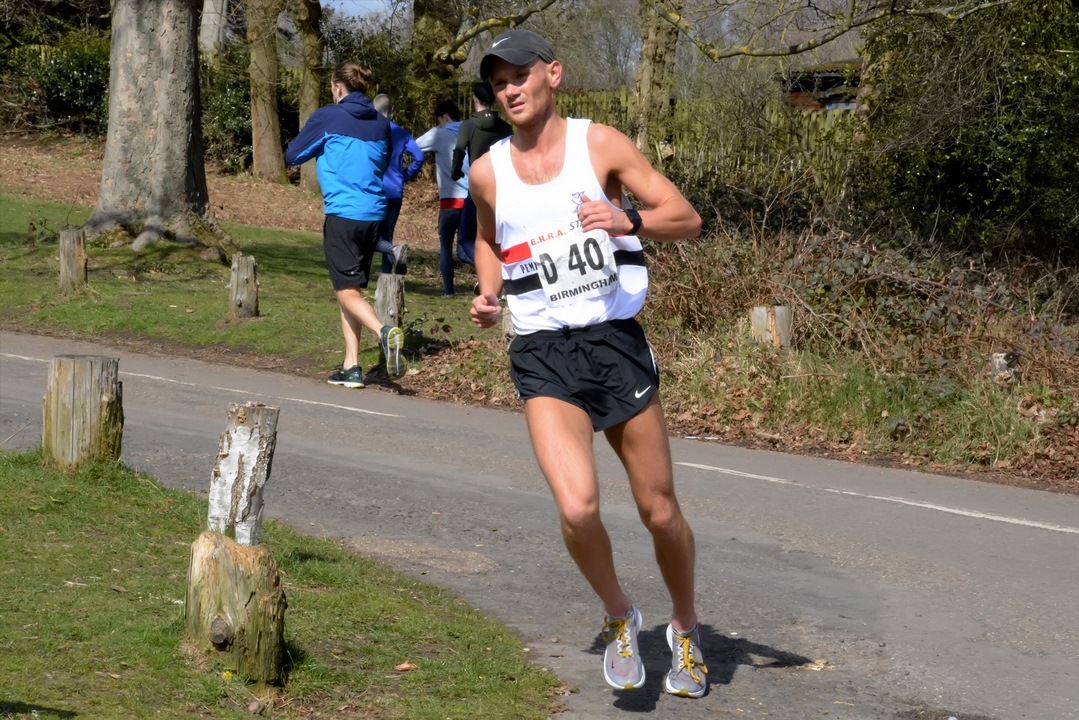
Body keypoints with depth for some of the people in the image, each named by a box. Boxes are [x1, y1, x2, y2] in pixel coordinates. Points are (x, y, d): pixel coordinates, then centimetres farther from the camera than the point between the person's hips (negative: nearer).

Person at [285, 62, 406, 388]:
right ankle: (351, 366, 11)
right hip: (374, 214, 6)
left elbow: (292, 155, 5)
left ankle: (384, 332, -31)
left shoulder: (327, 118, -4)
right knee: (350, 289, 14)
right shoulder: (380, 123, 12)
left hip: (342, 213, -6)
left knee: (347, 291, -4)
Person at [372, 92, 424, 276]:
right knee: (386, 237, 13)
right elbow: (419, 156, -1)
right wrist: (406, 176, 13)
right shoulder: (401, 133, 6)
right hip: (395, 192, 4)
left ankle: (395, 250, -29)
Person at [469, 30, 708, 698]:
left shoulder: (601, 144, -2)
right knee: (578, 508, -21)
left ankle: (686, 629, 34)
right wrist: (489, 294, 7)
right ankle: (620, 616, 8)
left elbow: (688, 219, -5)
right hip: (543, 355, 1)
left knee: (660, 511, 6)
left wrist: (629, 221, -24)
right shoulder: (488, 172, 6)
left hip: (617, 341, 0)